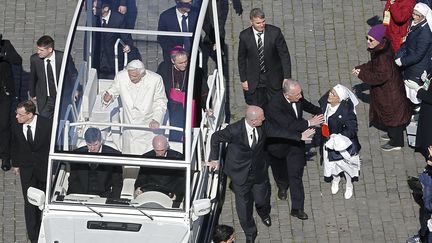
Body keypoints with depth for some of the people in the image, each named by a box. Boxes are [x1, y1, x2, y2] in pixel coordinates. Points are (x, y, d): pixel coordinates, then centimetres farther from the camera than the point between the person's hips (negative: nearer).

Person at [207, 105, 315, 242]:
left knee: (262, 199, 20)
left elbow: (277, 132, 2)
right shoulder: (234, 130, -30)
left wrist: (299, 137, 10)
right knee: (244, 205, 13)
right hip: (240, 173, -3)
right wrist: (214, 159, -5)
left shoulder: (263, 126, -18)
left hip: (259, 171, 3)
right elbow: (216, 138, -13)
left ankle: (263, 213, 60)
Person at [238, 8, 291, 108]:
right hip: (254, 80, 0)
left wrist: (287, 77, -13)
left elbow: (284, 55, -9)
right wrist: (243, 80, 2)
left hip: (273, 79, 0)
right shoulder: (245, 36, -12)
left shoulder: (275, 32, -15)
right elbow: (241, 59, 1)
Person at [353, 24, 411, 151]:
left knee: (391, 113, 8)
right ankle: (393, 135, 47)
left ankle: (396, 143, 25)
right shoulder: (378, 51, -5)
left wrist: (361, 74, -23)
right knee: (387, 112, 26)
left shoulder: (384, 57, -34)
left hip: (390, 92, -9)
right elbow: (373, 65, 11)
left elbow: (380, 77, -30)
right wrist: (360, 68, -2)